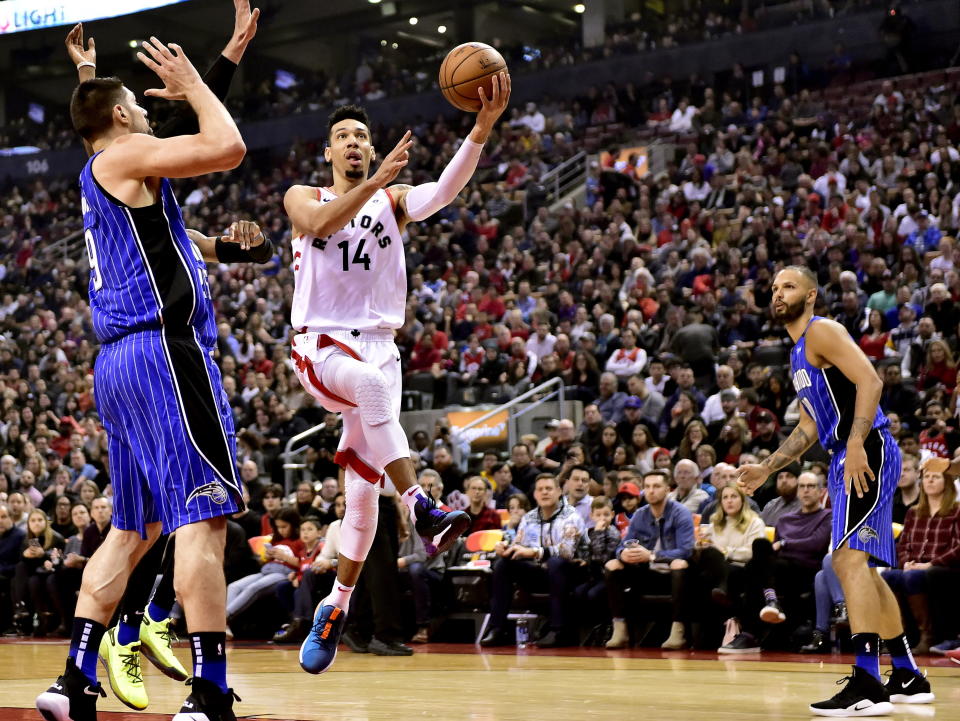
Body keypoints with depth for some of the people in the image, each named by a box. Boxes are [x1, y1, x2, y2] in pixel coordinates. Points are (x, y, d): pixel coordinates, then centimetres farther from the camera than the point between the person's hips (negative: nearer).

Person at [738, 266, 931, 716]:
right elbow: (808, 428, 29)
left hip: (867, 454, -11)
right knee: (863, 569, 16)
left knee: (849, 557, -21)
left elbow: (870, 380, -21)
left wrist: (856, 444, -31)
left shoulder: (821, 331, -7)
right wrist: (767, 469, 24)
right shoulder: (798, 353, 23)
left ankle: (867, 685, -28)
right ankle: (907, 676, 27)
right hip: (845, 459, 11)